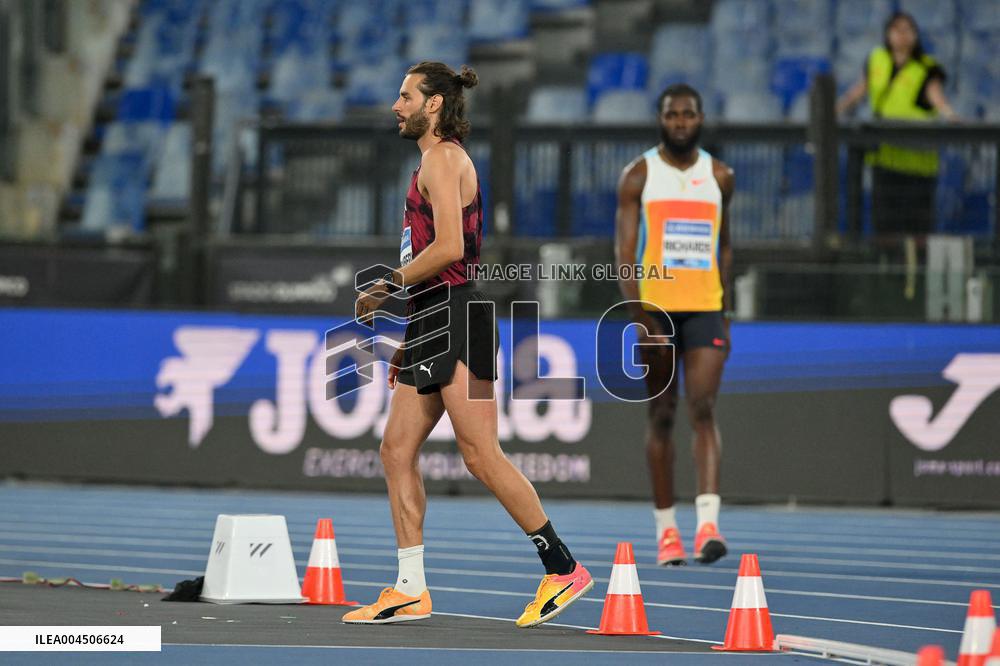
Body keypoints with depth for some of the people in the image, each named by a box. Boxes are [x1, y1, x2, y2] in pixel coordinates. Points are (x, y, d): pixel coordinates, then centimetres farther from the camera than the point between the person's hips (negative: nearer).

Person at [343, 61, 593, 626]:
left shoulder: (443, 157, -9)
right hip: (435, 320, 10)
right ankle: (411, 591, 7)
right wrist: (410, 341, 23)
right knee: (397, 449, 6)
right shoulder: (435, 161, 21)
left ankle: (564, 570, -6)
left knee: (481, 456, -11)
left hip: (458, 316, -10)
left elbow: (449, 248, -21)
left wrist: (386, 287, -12)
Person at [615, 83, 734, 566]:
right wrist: (639, 315, -16)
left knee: (703, 410, -12)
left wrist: (726, 308, 14)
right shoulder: (639, 175, 0)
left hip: (705, 309, 1)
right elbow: (625, 250, -5)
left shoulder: (719, 176, 10)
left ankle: (708, 525, -22)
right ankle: (666, 529, 12)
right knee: (661, 416, 5)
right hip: (656, 306, -1)